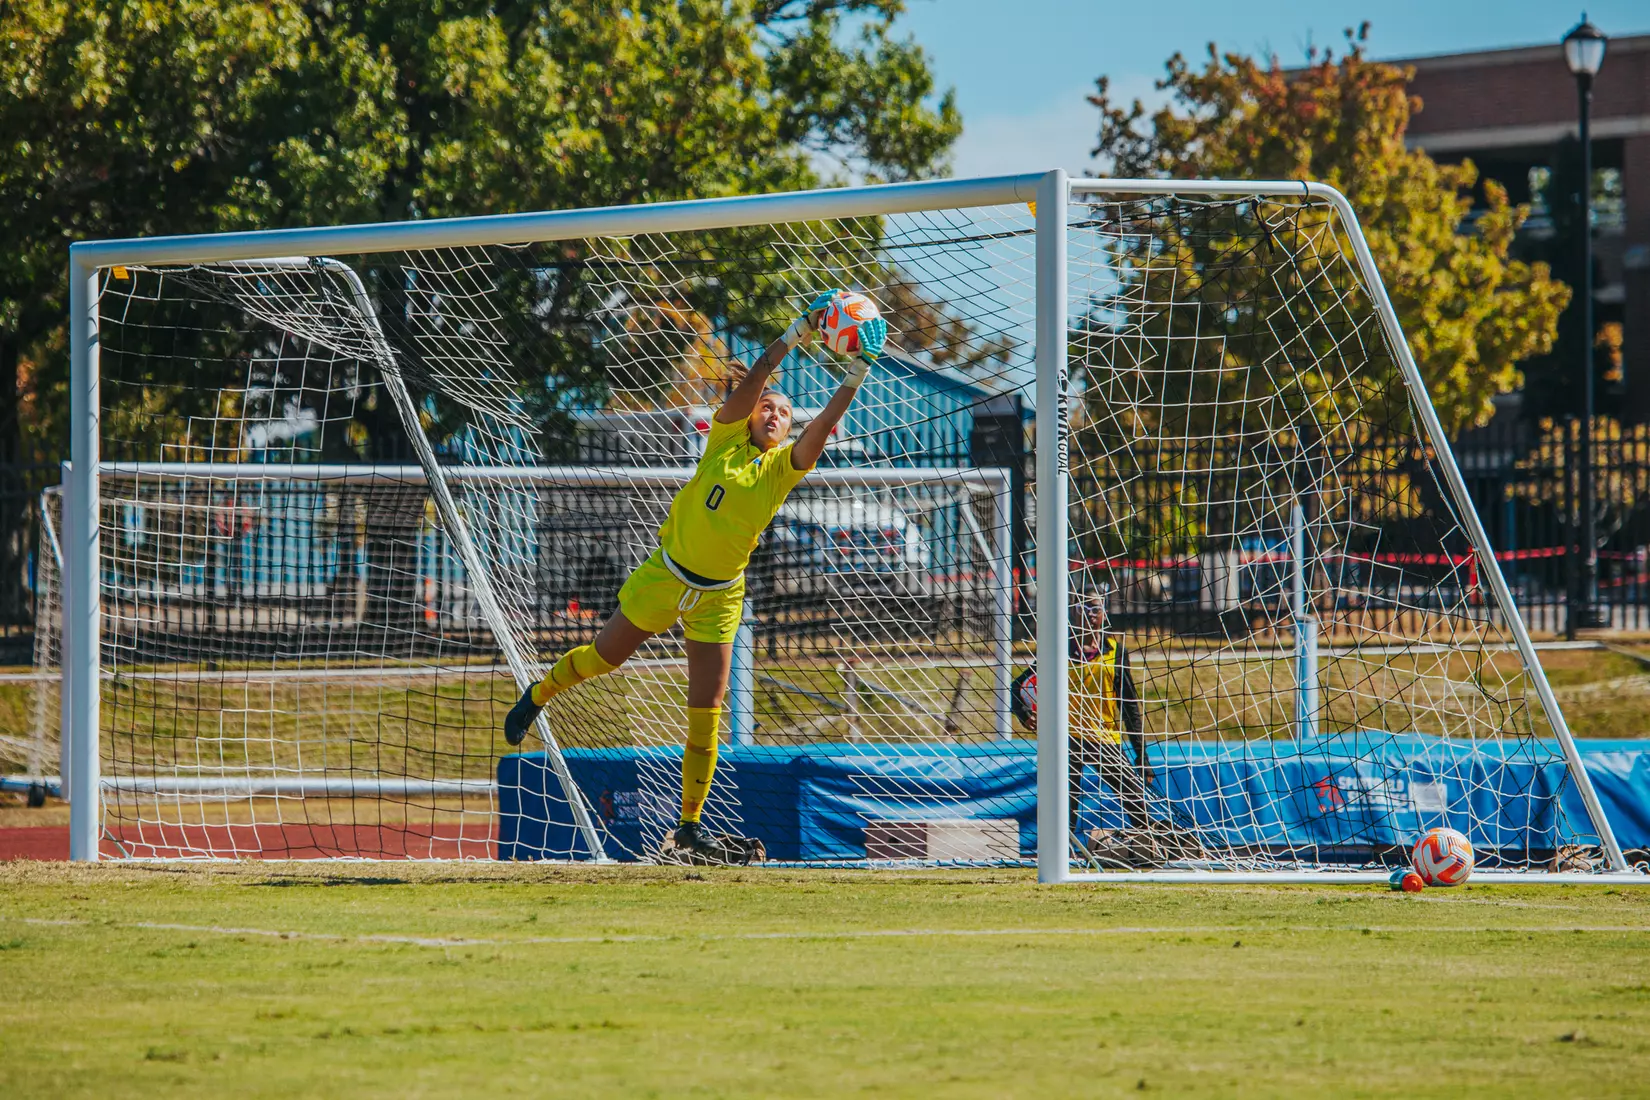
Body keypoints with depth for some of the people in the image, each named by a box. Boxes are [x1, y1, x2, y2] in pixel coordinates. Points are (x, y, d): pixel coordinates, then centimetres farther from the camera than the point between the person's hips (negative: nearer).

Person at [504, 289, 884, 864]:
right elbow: (749, 384, -19)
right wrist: (794, 336, -28)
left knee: (706, 711, -2)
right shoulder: (727, 439, -5)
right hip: (664, 576, -1)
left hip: (718, 598, 1)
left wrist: (856, 374, -27)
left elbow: (823, 424, -16)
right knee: (602, 657, 14)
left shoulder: (785, 466, -1)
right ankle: (536, 696, 46)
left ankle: (690, 827, 6)